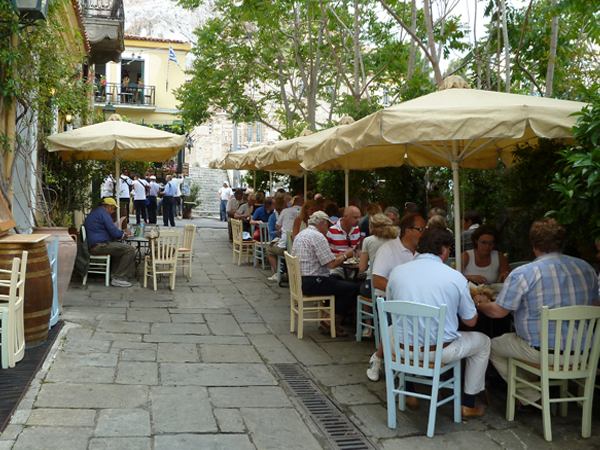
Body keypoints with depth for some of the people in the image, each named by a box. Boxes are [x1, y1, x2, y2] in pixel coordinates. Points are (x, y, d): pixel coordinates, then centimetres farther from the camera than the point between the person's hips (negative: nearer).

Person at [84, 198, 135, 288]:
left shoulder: (94, 212, 22)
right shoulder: (103, 213, -12)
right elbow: (115, 233, -15)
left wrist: (122, 232, 22)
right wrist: (124, 233, 5)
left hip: (91, 245, 11)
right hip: (99, 246, -11)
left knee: (119, 246, 33)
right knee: (130, 250, -16)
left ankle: (114, 273, 26)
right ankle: (118, 279, -14)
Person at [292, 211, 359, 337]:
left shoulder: (300, 234, 16)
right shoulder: (318, 237, -14)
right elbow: (332, 264, -17)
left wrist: (337, 256, 18)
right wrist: (345, 255, 1)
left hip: (299, 281, 10)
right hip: (311, 283, -10)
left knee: (338, 280, 28)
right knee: (353, 288, -9)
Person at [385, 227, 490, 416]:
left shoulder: (397, 272, -3)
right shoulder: (456, 277, -9)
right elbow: (470, 321, 1)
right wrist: (476, 301, 23)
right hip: (441, 352, -2)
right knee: (482, 341, 25)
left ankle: (409, 394, 40)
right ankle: (469, 404, 31)